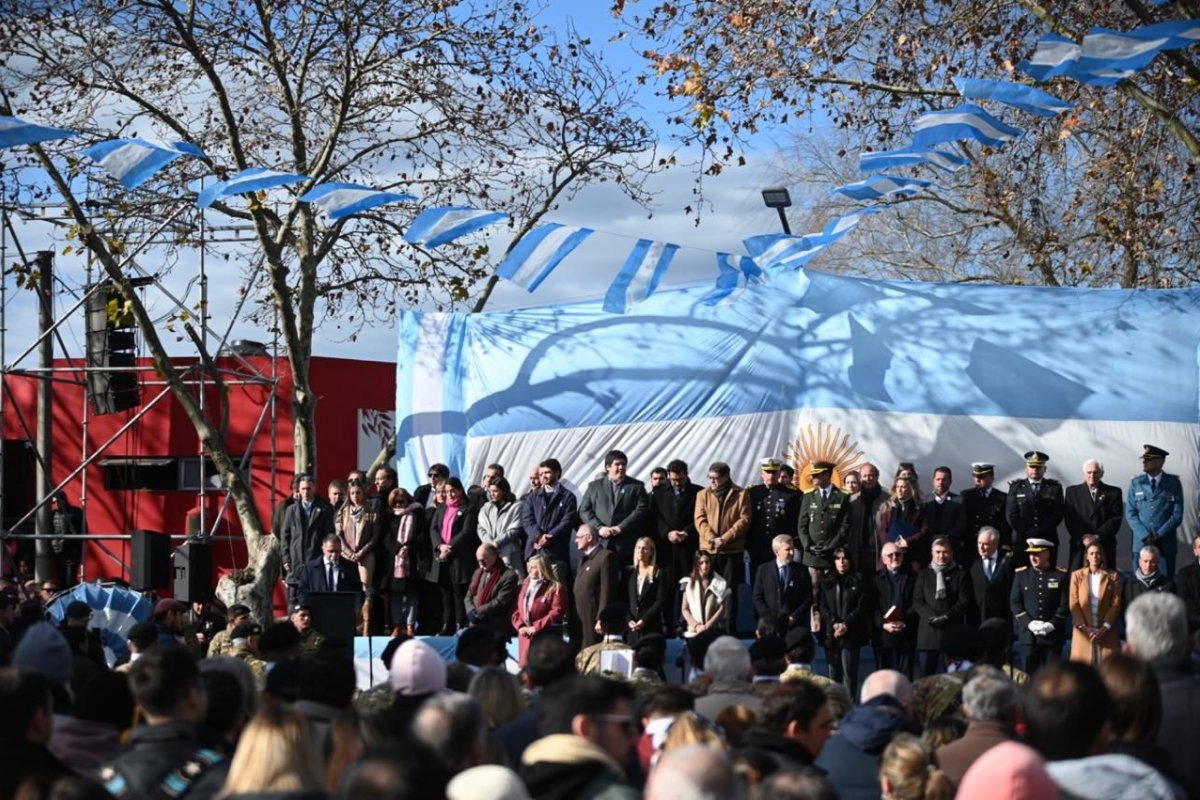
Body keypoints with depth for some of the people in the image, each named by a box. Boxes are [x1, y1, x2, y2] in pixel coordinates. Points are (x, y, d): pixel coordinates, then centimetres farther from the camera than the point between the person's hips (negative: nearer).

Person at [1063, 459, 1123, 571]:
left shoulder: (1113, 492, 10)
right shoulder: (1072, 491, 13)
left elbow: (1116, 518, 1)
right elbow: (1069, 518, 4)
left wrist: (1098, 536, -10)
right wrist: (1083, 536, -10)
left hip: (1105, 544, 0)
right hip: (1079, 544, 0)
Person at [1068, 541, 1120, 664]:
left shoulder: (1112, 576, 7)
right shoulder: (1077, 575, 8)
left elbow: (1116, 603, 1)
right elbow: (1074, 604, 3)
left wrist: (1105, 627, -10)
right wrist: (1083, 627, -9)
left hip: (1106, 632, 0)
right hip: (1083, 631, 0)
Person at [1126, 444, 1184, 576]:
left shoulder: (1173, 483, 3)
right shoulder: (1136, 483, 8)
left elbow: (1177, 515, -1)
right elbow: (1130, 514, 5)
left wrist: (1159, 536, -10)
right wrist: (1145, 536, -9)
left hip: (1166, 545, -1)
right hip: (1141, 543, 1)